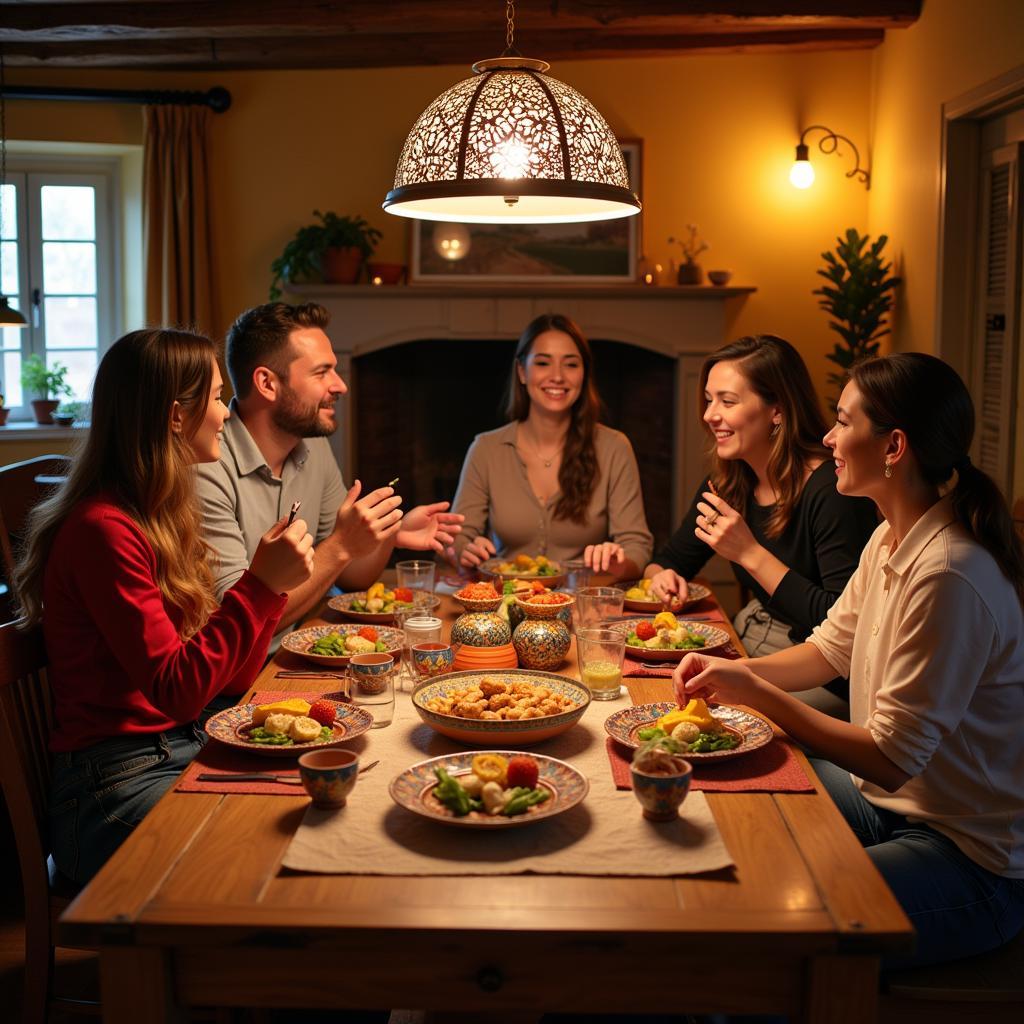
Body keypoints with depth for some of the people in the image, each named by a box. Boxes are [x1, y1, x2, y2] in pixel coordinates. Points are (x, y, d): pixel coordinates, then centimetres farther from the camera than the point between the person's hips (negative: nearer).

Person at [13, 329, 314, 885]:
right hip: (115, 782, -8)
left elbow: (228, 677, 9)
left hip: (186, 751, 8)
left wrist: (271, 579, -3)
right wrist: (260, 584, -21)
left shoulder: (164, 517, 11)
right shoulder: (103, 530, -16)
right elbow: (176, 689, -21)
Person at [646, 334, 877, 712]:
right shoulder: (728, 483, 4)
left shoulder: (831, 490, -20)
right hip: (747, 648, 7)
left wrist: (752, 554, -25)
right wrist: (662, 577, -7)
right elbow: (671, 560, 17)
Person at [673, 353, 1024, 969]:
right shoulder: (892, 539, 2)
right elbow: (830, 650, 14)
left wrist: (757, 694, -21)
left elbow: (891, 759, -26)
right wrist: (733, 671, -2)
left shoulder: (948, 576, -29)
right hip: (886, 801, 9)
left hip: (971, 862, -9)